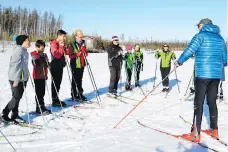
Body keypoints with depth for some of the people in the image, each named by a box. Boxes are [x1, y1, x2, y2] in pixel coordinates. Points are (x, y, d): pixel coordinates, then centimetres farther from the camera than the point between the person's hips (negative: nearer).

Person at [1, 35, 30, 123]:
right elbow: (15, 65, -21)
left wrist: (26, 76, 20)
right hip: (16, 79, -9)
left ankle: (15, 116, 19)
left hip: (23, 78, 9)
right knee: (16, 98, -5)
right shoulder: (18, 50, -15)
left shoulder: (24, 51, 13)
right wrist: (16, 79, -23)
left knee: (18, 97, 11)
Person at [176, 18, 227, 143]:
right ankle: (214, 130, 22)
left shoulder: (200, 36, -2)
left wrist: (179, 62, 4)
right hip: (217, 74, 6)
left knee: (198, 103, -5)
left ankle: (195, 134, -6)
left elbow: (189, 51, -11)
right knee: (212, 102, 15)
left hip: (203, 73, -6)